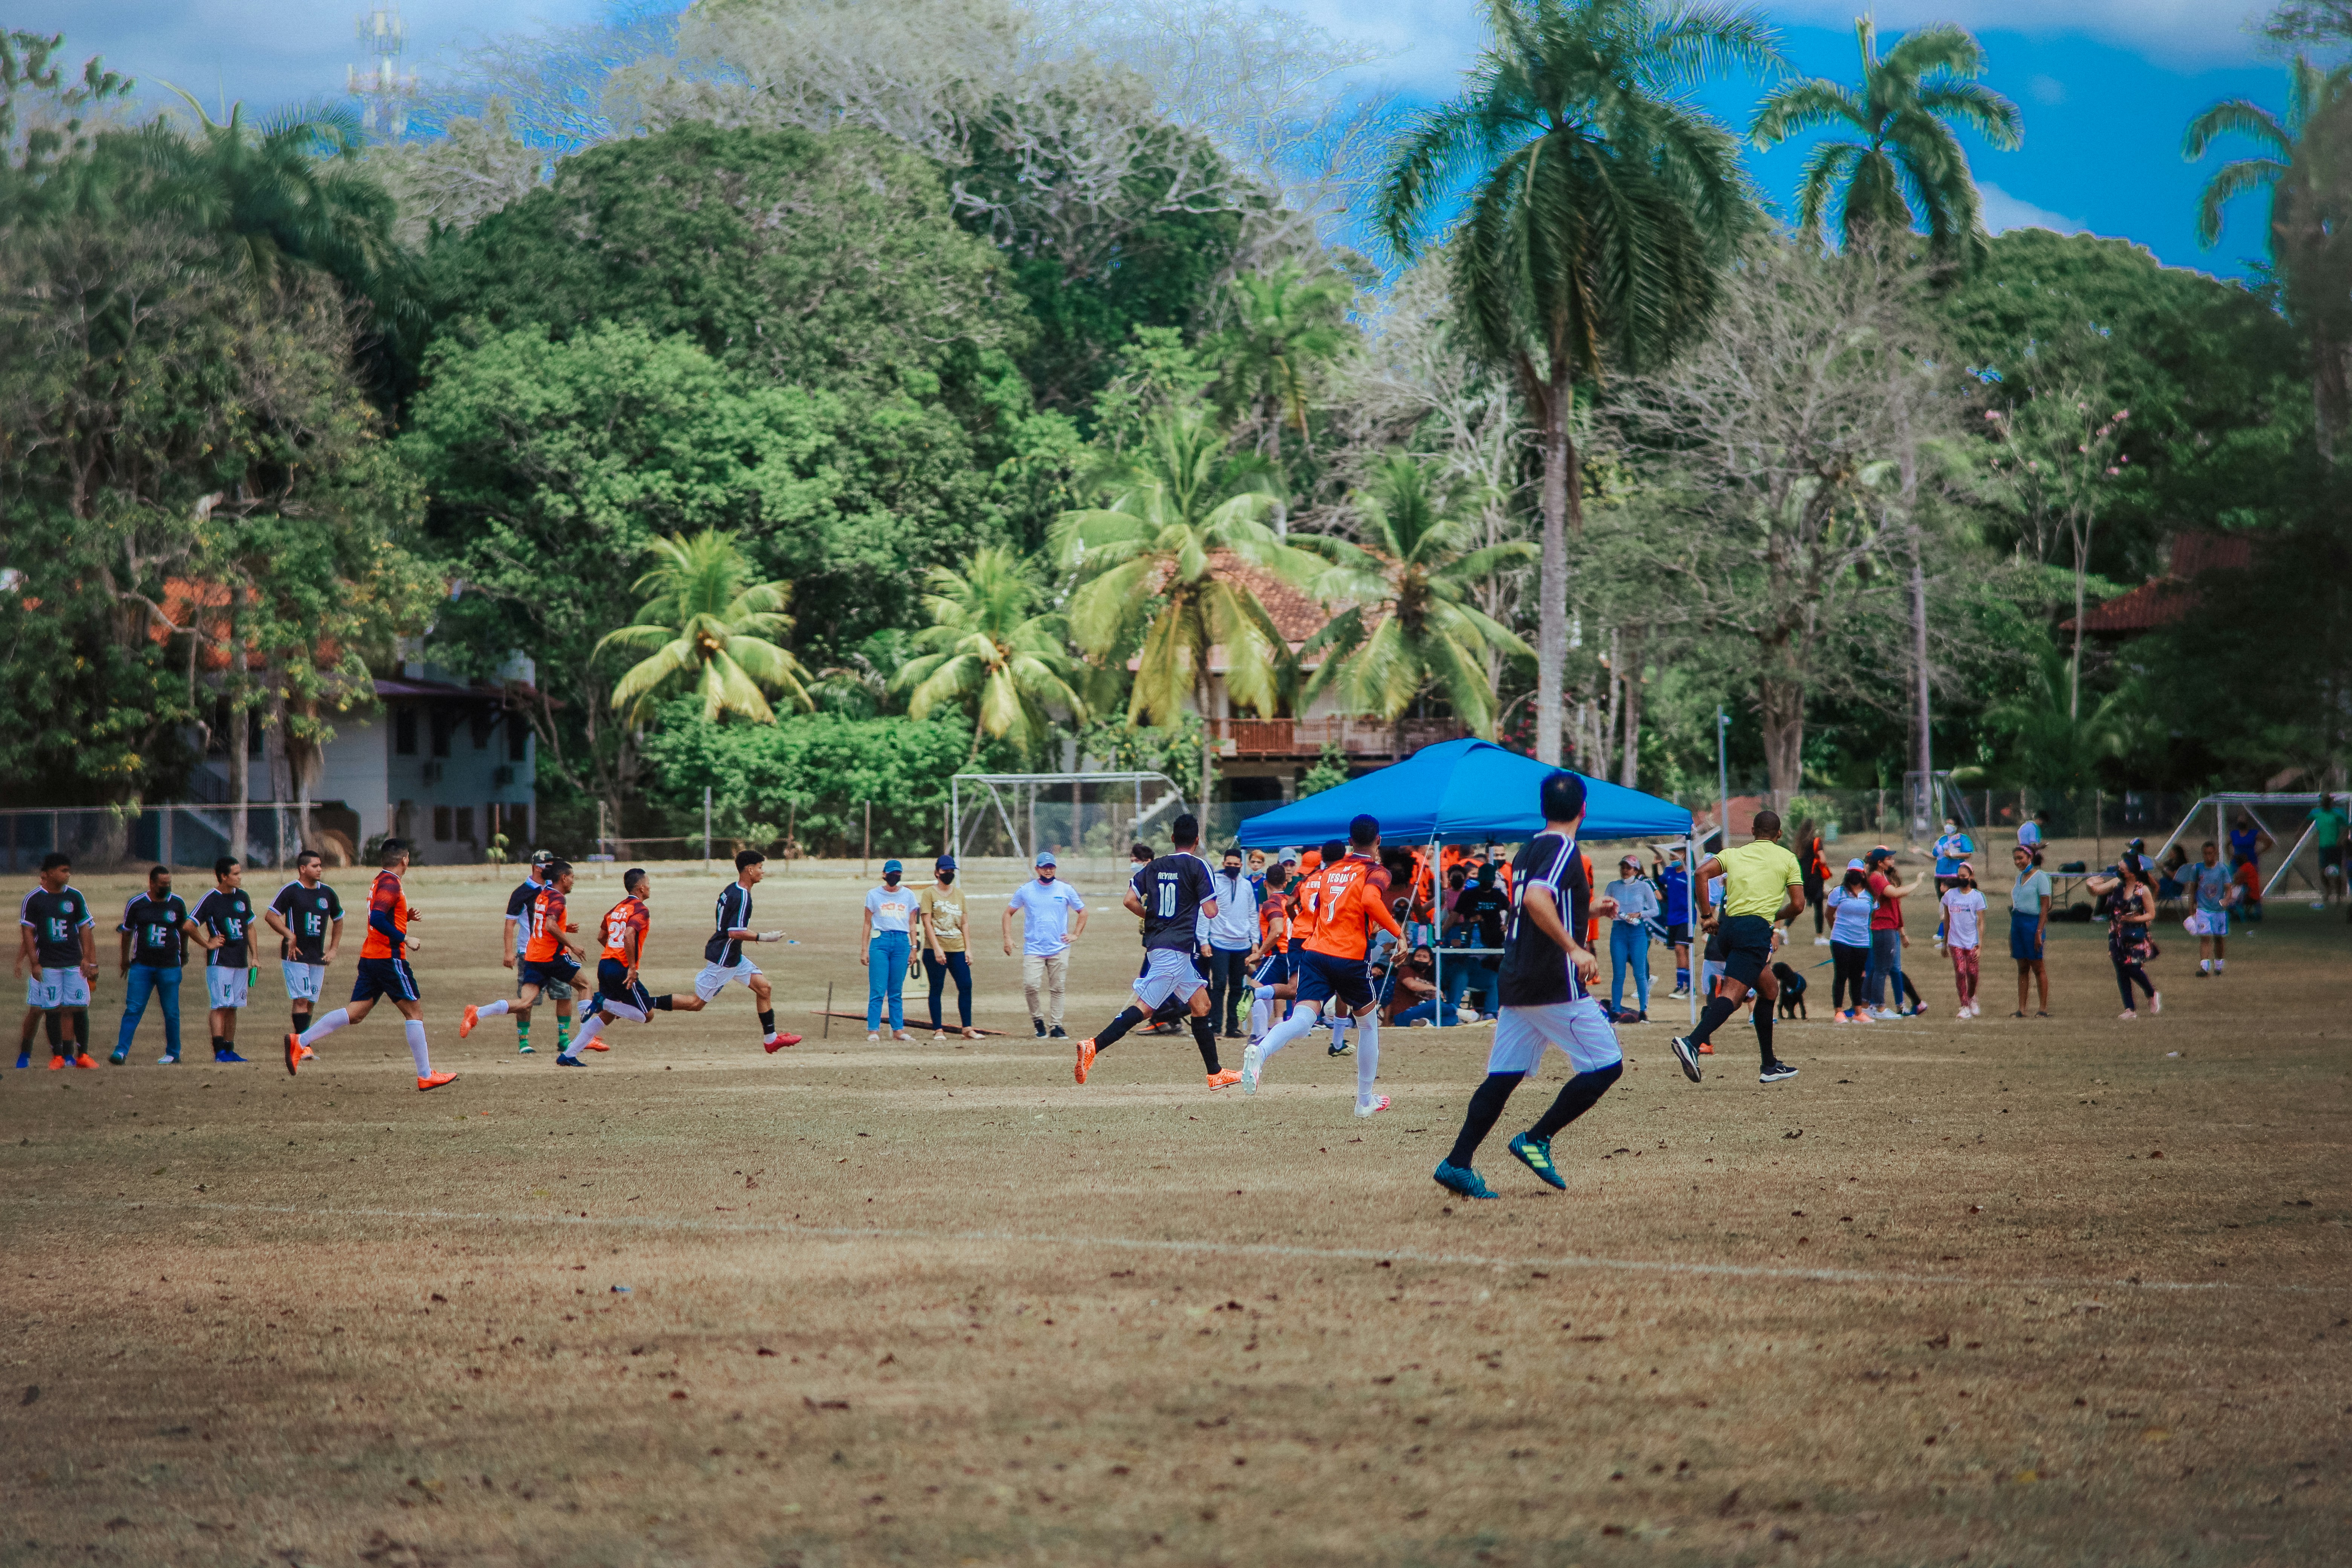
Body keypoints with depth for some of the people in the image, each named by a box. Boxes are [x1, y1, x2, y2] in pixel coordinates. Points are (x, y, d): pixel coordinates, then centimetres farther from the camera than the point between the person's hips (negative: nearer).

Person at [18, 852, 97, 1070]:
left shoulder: (75, 897, 5)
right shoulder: (33, 899, -2)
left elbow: (84, 930, 8)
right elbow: (27, 933, 0)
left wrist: (88, 960, 2)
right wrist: (34, 963, -6)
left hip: (74, 963, 2)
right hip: (46, 965, -2)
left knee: (78, 1008, -1)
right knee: (52, 1010, 0)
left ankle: (82, 1055, 6)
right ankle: (57, 1056, 8)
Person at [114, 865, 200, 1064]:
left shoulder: (177, 904, 2)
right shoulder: (136, 904, 1)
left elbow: (185, 928, 18)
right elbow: (127, 932, 14)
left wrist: (184, 952, 27)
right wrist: (125, 959, 20)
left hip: (169, 967, 0)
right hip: (142, 965, 0)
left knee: (171, 1012, 4)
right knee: (133, 1009, -7)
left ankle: (173, 1054, 15)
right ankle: (121, 1051, -8)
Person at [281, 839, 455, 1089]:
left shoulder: (381, 881, 17)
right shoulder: (391, 884, -13)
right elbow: (377, 920, -25)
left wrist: (407, 916, 14)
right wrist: (405, 939, -20)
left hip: (370, 956, 9)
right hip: (389, 957, -9)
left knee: (355, 1012, 4)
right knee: (414, 1011, -1)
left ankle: (300, 1041, -6)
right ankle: (425, 1076, 1)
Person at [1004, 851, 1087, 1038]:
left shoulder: (1066, 890, 5)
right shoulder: (1025, 890, 4)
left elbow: (1083, 912, 16)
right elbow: (1009, 913, 12)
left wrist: (1076, 935, 4)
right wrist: (1008, 938, 0)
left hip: (1059, 950, 1)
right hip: (1033, 949, -1)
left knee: (1057, 989, 1)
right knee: (1031, 986, -15)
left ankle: (1055, 1026, 8)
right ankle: (1038, 1020, 5)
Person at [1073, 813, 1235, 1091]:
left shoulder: (1155, 866, 11)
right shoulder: (1198, 867, -7)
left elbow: (1130, 901, 5)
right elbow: (1211, 912, -9)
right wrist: (1211, 897, 13)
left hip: (1157, 943, 8)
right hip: (1174, 950, -8)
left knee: (1201, 1003, 16)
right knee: (1145, 1007, -14)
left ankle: (1216, 1074, 19)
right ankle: (1093, 1047, -27)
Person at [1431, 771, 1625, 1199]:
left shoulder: (1528, 850, 16)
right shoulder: (1563, 850, -11)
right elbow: (1536, 900, -28)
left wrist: (1588, 910, 30)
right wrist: (1574, 948, -29)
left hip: (1516, 983, 9)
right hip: (1556, 985, -9)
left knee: (1503, 1076, 8)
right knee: (1606, 1065, -1)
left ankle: (1458, 1163, 0)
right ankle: (1537, 1140, -4)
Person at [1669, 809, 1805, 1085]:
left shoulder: (1734, 854, 19)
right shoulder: (1787, 859, 12)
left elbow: (1703, 873, 2)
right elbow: (1798, 905, 6)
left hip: (1729, 925, 6)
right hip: (1757, 926, -6)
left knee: (1769, 989, 22)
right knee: (1733, 992, -18)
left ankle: (1770, 1065, 23)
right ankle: (1692, 1043, -41)